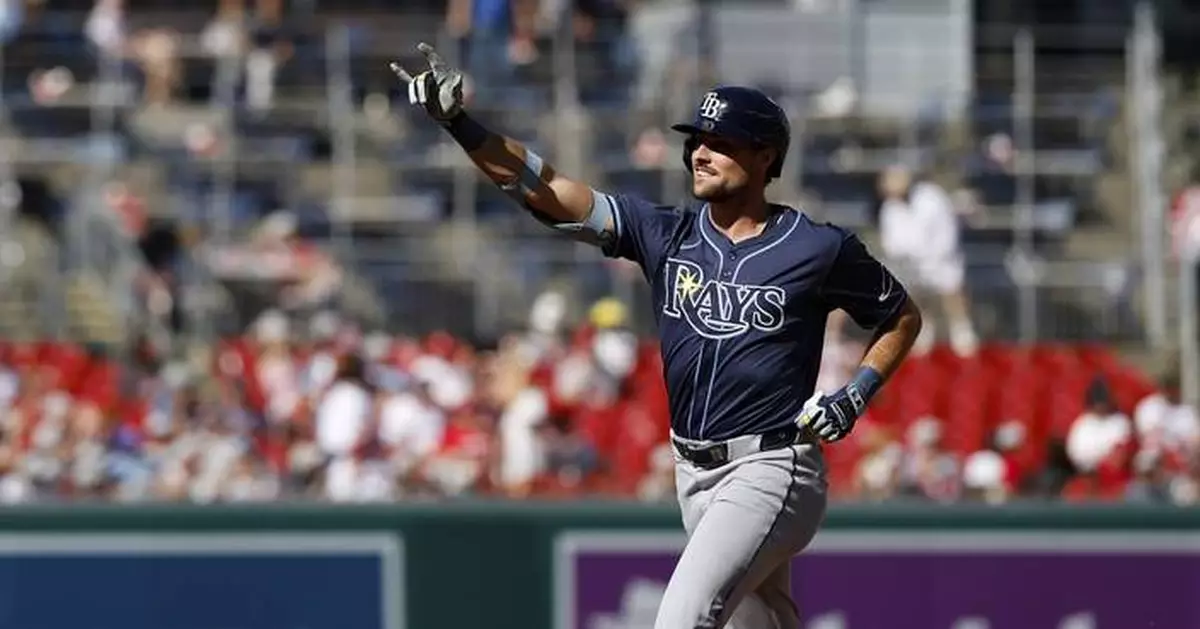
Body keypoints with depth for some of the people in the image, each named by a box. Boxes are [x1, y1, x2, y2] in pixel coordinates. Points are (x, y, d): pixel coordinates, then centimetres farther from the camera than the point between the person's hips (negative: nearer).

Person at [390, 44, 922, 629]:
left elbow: (903, 317, 9)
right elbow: (546, 189, -5)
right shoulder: (666, 234, 3)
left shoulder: (819, 249, -6)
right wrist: (459, 124, -17)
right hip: (694, 475, 6)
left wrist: (856, 395, -7)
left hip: (769, 471, -6)